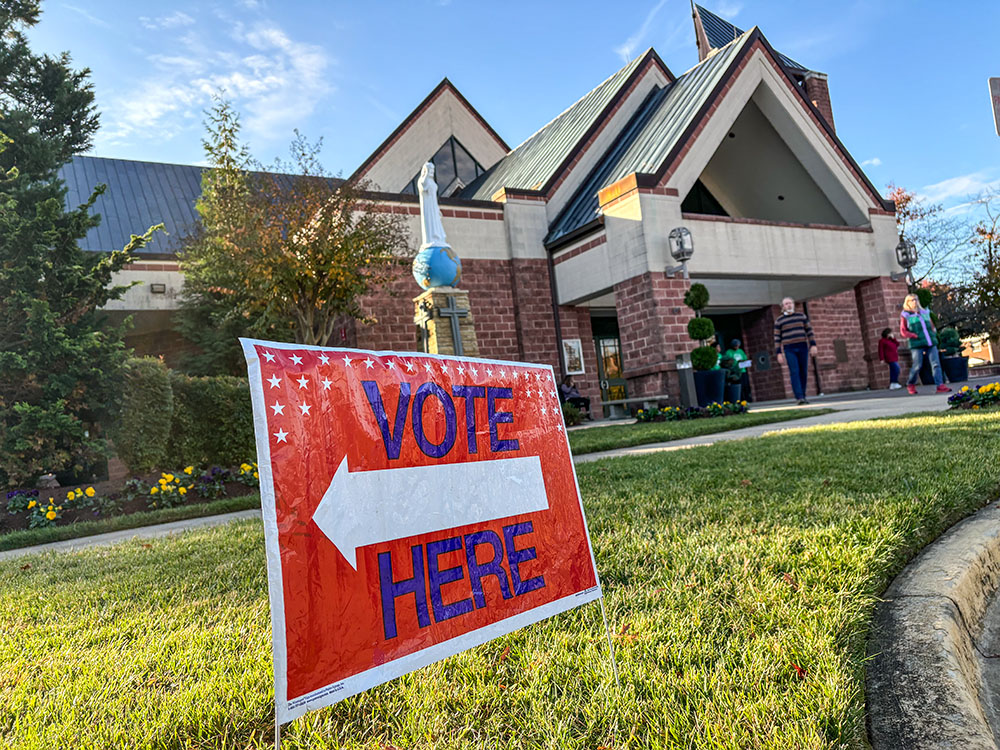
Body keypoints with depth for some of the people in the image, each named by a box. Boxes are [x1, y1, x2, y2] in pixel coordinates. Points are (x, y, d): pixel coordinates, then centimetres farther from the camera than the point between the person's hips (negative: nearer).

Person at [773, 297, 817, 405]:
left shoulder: (802, 316, 10)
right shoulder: (779, 321, 4)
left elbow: (809, 331, 9)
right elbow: (777, 338, 3)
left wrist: (813, 345, -1)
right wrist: (779, 353, -4)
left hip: (803, 348, 2)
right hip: (789, 350, -2)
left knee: (803, 373, 3)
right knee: (794, 373, -13)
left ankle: (803, 396, 14)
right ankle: (799, 397, -18)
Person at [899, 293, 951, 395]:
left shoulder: (925, 312, 19)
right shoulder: (905, 315, 5)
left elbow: (931, 325, 29)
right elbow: (903, 332, 1)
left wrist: (933, 333, 11)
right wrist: (915, 336, -10)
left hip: (931, 342, 5)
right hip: (917, 344, -4)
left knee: (936, 363, -6)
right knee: (917, 366, -6)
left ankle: (940, 385, -9)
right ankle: (910, 384, 15)